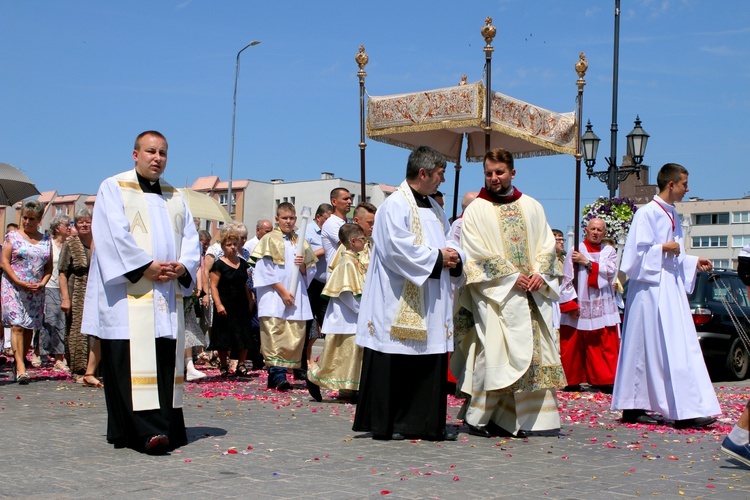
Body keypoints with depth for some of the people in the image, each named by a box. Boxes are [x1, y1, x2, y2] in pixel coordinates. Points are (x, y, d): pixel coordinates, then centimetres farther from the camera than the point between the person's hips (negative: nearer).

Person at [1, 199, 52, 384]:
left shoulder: (46, 239, 12)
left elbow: (49, 267, 13)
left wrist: (42, 283, -5)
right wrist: (20, 282, -14)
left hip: (36, 291, 4)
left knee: (29, 328, 5)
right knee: (17, 326, -12)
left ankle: (18, 364, 15)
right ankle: (20, 368, -17)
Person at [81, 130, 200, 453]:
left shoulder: (175, 198, 21)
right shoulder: (114, 188, 4)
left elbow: (191, 239, 13)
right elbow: (115, 236, -9)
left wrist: (181, 267, -7)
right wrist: (147, 267, -16)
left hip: (168, 296, 6)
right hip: (129, 294, -5)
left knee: (167, 362, 3)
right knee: (133, 363, -11)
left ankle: (166, 428, 7)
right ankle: (144, 431, -15)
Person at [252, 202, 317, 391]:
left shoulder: (301, 242, 17)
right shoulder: (270, 240, 3)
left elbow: (310, 272, 18)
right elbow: (265, 270, -5)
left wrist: (303, 265, -5)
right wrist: (282, 290, -11)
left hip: (296, 297, 5)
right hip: (274, 297, -5)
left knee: (295, 336, 0)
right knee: (275, 335, -14)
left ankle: (275, 374, 8)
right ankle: (278, 375, -16)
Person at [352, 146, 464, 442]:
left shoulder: (435, 208, 18)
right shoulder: (395, 206, -9)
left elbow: (449, 240, 21)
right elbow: (397, 249, -19)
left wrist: (454, 257, -2)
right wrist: (437, 257, -14)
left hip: (431, 302, 8)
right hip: (399, 303, -8)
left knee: (432, 361, 7)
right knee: (393, 365, -3)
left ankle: (426, 422, 14)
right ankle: (383, 424, 6)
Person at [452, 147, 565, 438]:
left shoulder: (532, 207, 14)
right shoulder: (476, 211, 2)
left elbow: (547, 243, 12)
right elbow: (477, 253, -6)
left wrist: (540, 273, -6)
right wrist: (511, 276, -12)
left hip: (533, 294, 4)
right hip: (496, 294, -4)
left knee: (536, 354, 2)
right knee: (494, 352, -9)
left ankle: (531, 418, 9)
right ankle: (479, 418, 1)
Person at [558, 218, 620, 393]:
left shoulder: (609, 251, 11)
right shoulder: (576, 251, 1)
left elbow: (611, 271, -7)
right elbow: (567, 279, -4)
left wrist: (587, 262, -12)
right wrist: (570, 304, -12)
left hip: (603, 306, 2)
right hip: (579, 306, -2)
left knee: (606, 345, -1)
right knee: (574, 345, 0)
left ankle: (605, 381, 3)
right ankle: (572, 381, 11)